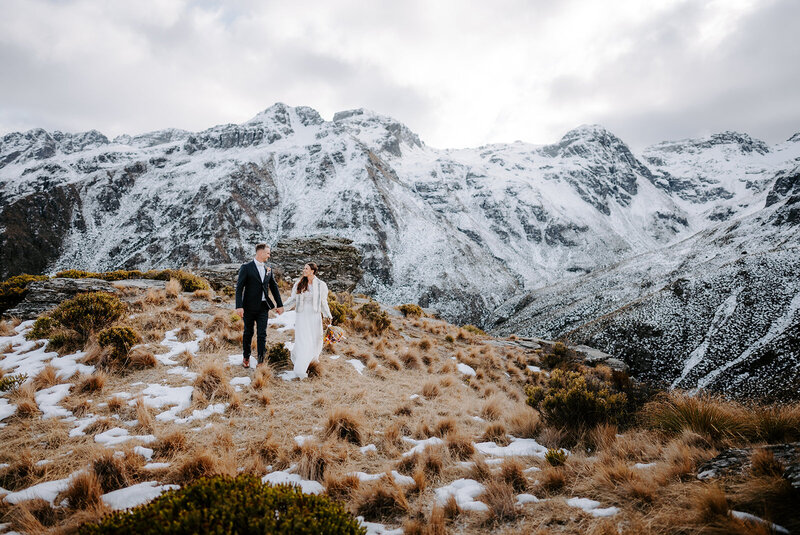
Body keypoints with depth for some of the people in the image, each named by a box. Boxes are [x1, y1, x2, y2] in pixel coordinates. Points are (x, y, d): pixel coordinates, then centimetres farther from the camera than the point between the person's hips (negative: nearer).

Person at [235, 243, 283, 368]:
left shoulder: (268, 269, 8)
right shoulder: (246, 267, -7)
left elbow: (274, 287, 15)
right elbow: (239, 287, -11)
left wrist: (280, 304, 12)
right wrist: (239, 306, -19)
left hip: (263, 307, 3)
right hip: (249, 306, -3)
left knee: (262, 334, -1)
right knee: (248, 333, 12)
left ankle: (261, 361, 2)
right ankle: (246, 357, 30)